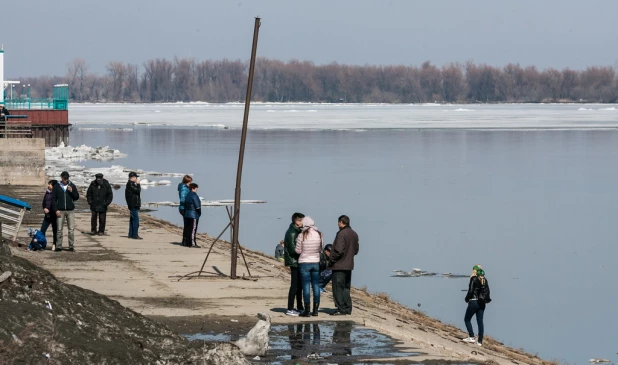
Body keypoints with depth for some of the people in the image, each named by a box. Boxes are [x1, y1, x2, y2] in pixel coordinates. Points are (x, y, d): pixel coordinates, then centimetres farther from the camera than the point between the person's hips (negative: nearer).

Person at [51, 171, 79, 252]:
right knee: (59, 229, 0)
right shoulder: (57, 187, 2)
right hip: (60, 211, -1)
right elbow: (53, 199, 1)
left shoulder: (72, 186, 6)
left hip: (70, 210, 1)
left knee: (71, 229, -1)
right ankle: (58, 246, 5)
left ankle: (71, 246, 4)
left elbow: (77, 197, 8)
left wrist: (71, 191, -10)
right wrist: (56, 210, -8)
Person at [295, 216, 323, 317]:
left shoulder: (302, 236, -14)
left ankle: (307, 310, -1)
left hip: (304, 263, -3)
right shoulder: (319, 234, -3)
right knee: (316, 286, 9)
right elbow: (321, 249, 4)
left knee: (306, 286, 0)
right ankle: (315, 310, 11)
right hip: (316, 262, 3)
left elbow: (298, 251, -8)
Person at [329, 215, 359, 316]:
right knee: (346, 288, 15)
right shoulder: (354, 234, 11)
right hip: (349, 265, 9)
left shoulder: (342, 234, -17)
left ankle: (341, 309, -5)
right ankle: (347, 308, 16)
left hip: (339, 266, -9)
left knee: (338, 288, -3)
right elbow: (356, 250, 17)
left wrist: (332, 259, -10)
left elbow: (338, 250, -23)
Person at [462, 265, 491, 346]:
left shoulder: (474, 279, -11)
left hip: (473, 302, -6)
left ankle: (472, 337, 0)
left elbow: (470, 291, -16)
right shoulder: (484, 280, 7)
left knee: (467, 319, 9)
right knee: (480, 321, 7)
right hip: (481, 303, 6)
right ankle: (480, 341, 7)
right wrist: (485, 299, 14)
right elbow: (487, 291, 6)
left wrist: (467, 299, -2)